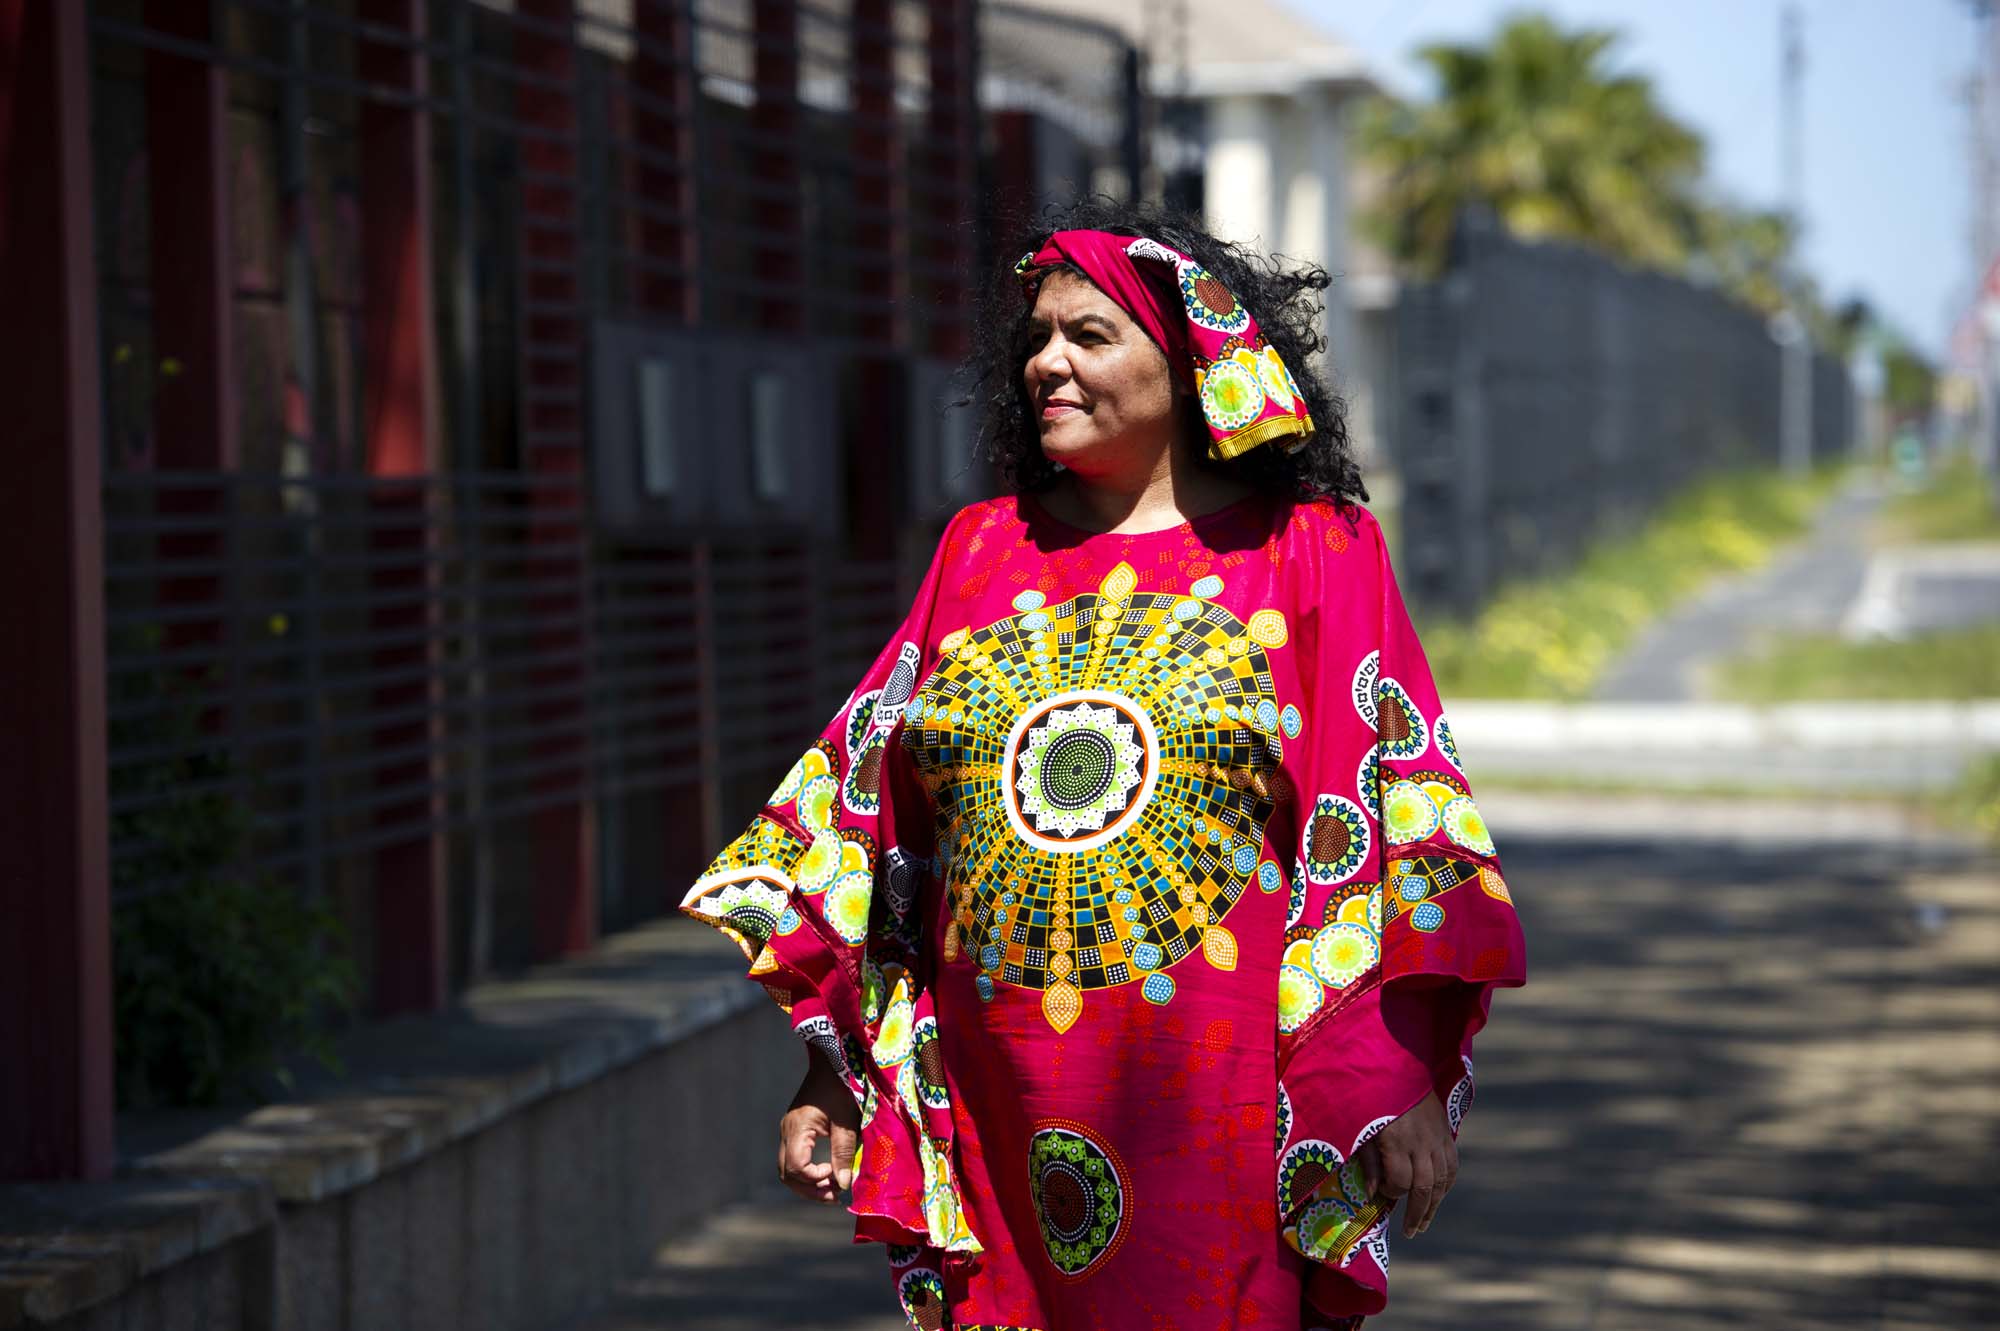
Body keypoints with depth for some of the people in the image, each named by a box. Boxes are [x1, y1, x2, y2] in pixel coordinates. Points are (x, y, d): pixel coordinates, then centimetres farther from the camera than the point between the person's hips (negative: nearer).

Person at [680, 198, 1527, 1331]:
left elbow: (1395, 819, -4)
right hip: (999, 1104, 3)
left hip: (1222, 1110, -3)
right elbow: (866, 809, 11)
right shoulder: (982, 552, 12)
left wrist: (1408, 1082, -11)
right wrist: (832, 1073, 6)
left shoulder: (1310, 555, 2)